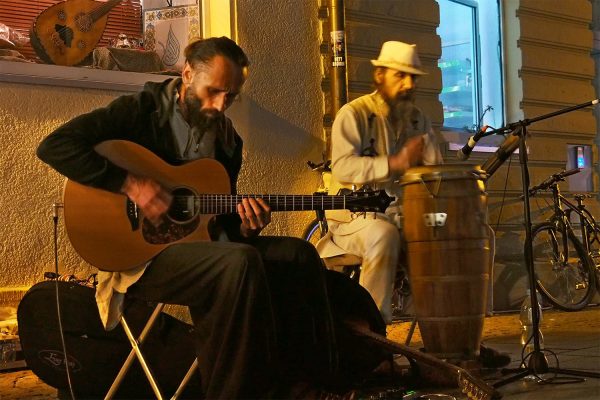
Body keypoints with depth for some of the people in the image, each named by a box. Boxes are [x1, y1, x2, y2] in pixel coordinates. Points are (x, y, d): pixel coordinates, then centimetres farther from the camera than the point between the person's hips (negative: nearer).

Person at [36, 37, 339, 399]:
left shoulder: (226, 137, 12)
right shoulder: (141, 111, -7)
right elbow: (54, 146, -18)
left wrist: (244, 226, -9)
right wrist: (131, 183, -24)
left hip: (197, 241, 7)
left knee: (299, 254, -10)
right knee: (241, 263, -32)